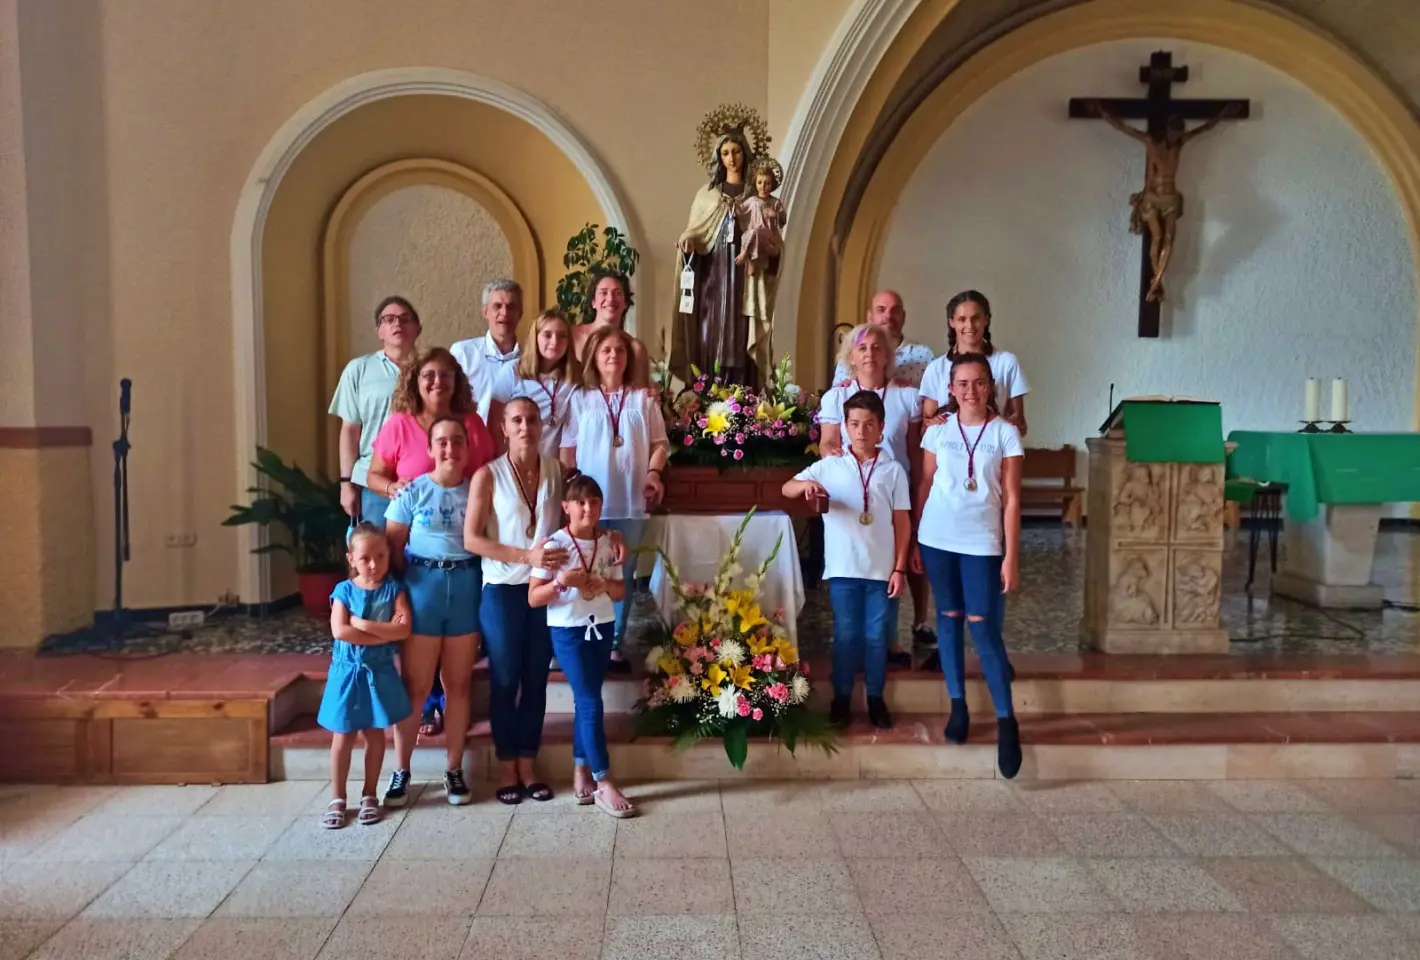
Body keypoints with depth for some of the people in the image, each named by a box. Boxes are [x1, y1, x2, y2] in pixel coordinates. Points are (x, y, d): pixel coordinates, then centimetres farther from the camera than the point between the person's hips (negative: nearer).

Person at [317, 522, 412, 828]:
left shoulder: (394, 589, -3)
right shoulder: (344, 590, -5)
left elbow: (404, 629, -15)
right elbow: (339, 631, -18)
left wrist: (363, 624, -19)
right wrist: (384, 633, -18)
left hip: (379, 673, 1)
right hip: (348, 672, -1)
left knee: (375, 735, 10)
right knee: (343, 737, 5)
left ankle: (369, 796, 23)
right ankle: (337, 799, 17)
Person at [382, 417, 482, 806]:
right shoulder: (412, 491, 0)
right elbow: (393, 544, -1)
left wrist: (487, 584, -8)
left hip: (467, 587, 2)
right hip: (423, 585, -2)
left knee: (458, 684, 9)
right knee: (415, 686, 2)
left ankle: (454, 770, 19)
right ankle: (401, 771, 14)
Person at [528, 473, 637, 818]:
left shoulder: (608, 543, 2)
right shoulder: (554, 544, -11)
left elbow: (621, 591, 9)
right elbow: (533, 598, -10)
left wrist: (604, 585, -12)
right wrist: (561, 582, -26)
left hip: (601, 628, 5)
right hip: (568, 631, -5)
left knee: (585, 703, 13)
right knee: (591, 704, -6)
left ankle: (581, 776, 24)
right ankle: (604, 784, 1)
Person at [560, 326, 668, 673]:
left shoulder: (644, 398, 6)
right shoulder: (580, 399, 3)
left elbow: (659, 442, 7)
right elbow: (568, 449, 3)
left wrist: (653, 473, -9)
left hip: (631, 501, 1)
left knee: (623, 574, 9)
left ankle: (615, 645, 17)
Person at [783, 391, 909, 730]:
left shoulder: (893, 470, 1)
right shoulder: (829, 466, 0)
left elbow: (902, 522, 3)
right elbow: (786, 488, -2)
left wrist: (900, 568, -2)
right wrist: (807, 485, -25)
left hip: (881, 569, 1)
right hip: (843, 568, 0)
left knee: (877, 635, 10)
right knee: (845, 634, 8)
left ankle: (876, 698, 24)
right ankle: (842, 696, 21)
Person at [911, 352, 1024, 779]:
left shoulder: (1005, 433, -2)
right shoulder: (938, 430, 4)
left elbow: (1011, 499, -3)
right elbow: (924, 487, 7)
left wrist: (1011, 556, -7)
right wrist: (914, 542, 5)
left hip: (983, 542, -2)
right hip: (938, 539, 3)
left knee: (984, 628, -5)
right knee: (949, 618, 9)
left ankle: (1006, 721, 4)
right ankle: (958, 707, 21)